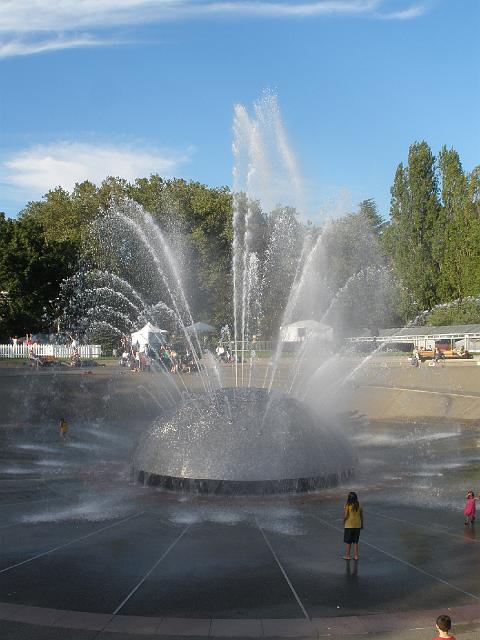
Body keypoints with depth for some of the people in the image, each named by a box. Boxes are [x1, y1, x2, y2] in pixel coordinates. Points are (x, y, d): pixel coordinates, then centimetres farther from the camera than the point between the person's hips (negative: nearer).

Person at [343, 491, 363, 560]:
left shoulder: (347, 506, -16)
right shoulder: (359, 505, -4)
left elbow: (345, 516, -18)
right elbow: (361, 516, 3)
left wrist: (344, 522, 1)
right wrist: (362, 524, 16)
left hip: (349, 526, -4)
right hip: (357, 526, 4)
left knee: (348, 542, 10)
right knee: (355, 542, 15)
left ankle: (347, 556, 17)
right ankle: (356, 556, 19)